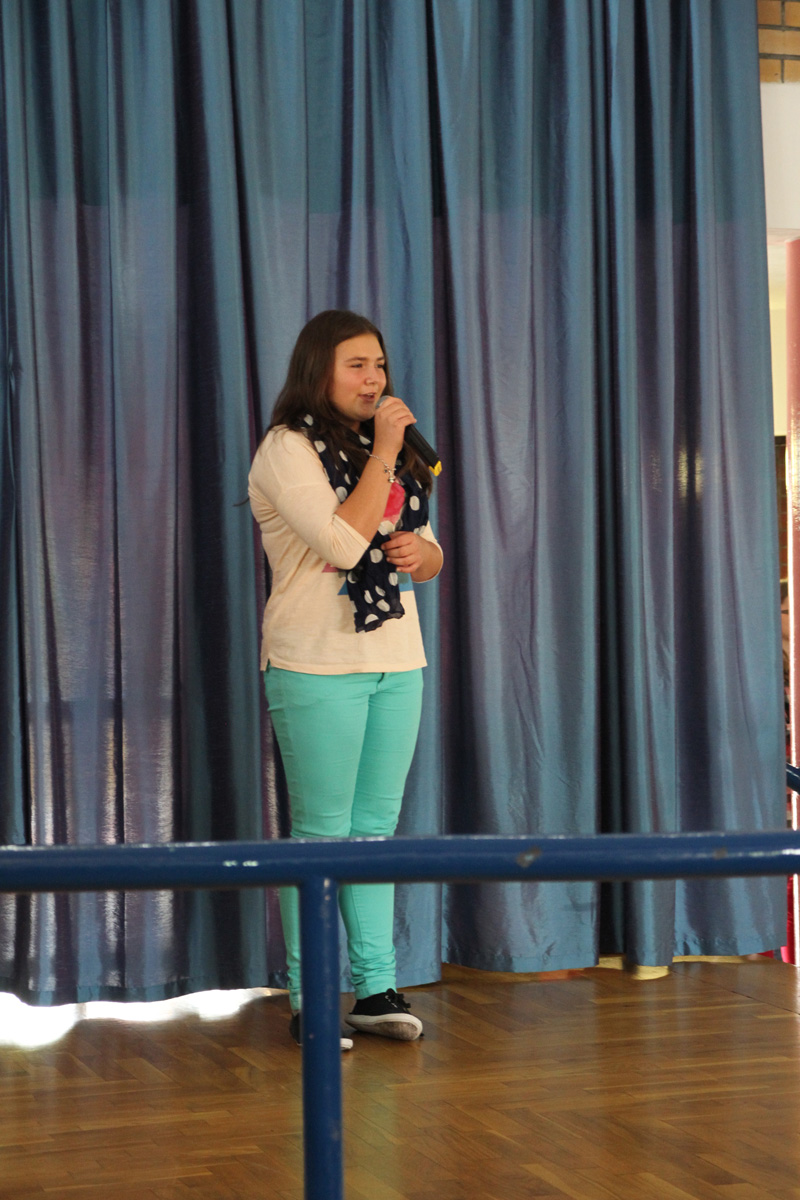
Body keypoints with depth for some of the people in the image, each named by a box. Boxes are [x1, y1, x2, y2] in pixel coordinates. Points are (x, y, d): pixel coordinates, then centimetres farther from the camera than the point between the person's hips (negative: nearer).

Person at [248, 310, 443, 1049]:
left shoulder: (385, 446, 17)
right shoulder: (287, 449, -7)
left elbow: (427, 556, 20)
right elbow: (342, 542, -19)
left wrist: (422, 552, -3)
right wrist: (383, 455, -14)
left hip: (397, 662, 7)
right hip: (320, 667, -7)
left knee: (376, 827, 8)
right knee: (321, 833, -4)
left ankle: (376, 989, 13)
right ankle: (310, 1002, 3)